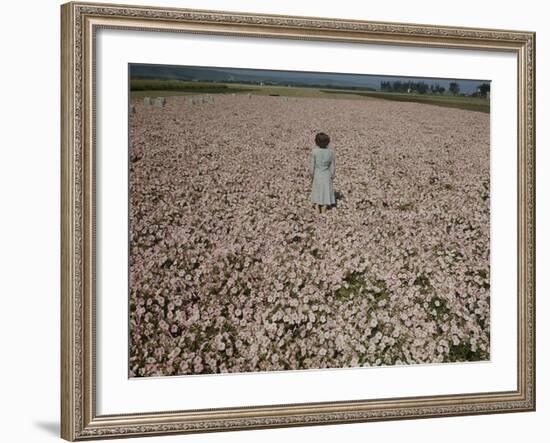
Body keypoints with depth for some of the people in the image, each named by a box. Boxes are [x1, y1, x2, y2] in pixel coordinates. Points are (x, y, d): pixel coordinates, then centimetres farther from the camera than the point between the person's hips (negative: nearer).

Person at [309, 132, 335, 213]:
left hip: (317, 175, -1)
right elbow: (332, 165, -5)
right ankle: (323, 211, 19)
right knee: (326, 193, 13)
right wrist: (332, 176, 6)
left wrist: (311, 176, 0)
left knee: (317, 193, 15)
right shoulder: (330, 151, -13)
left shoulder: (314, 151, -19)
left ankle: (318, 211, 20)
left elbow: (312, 165, -12)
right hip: (326, 175, 1)